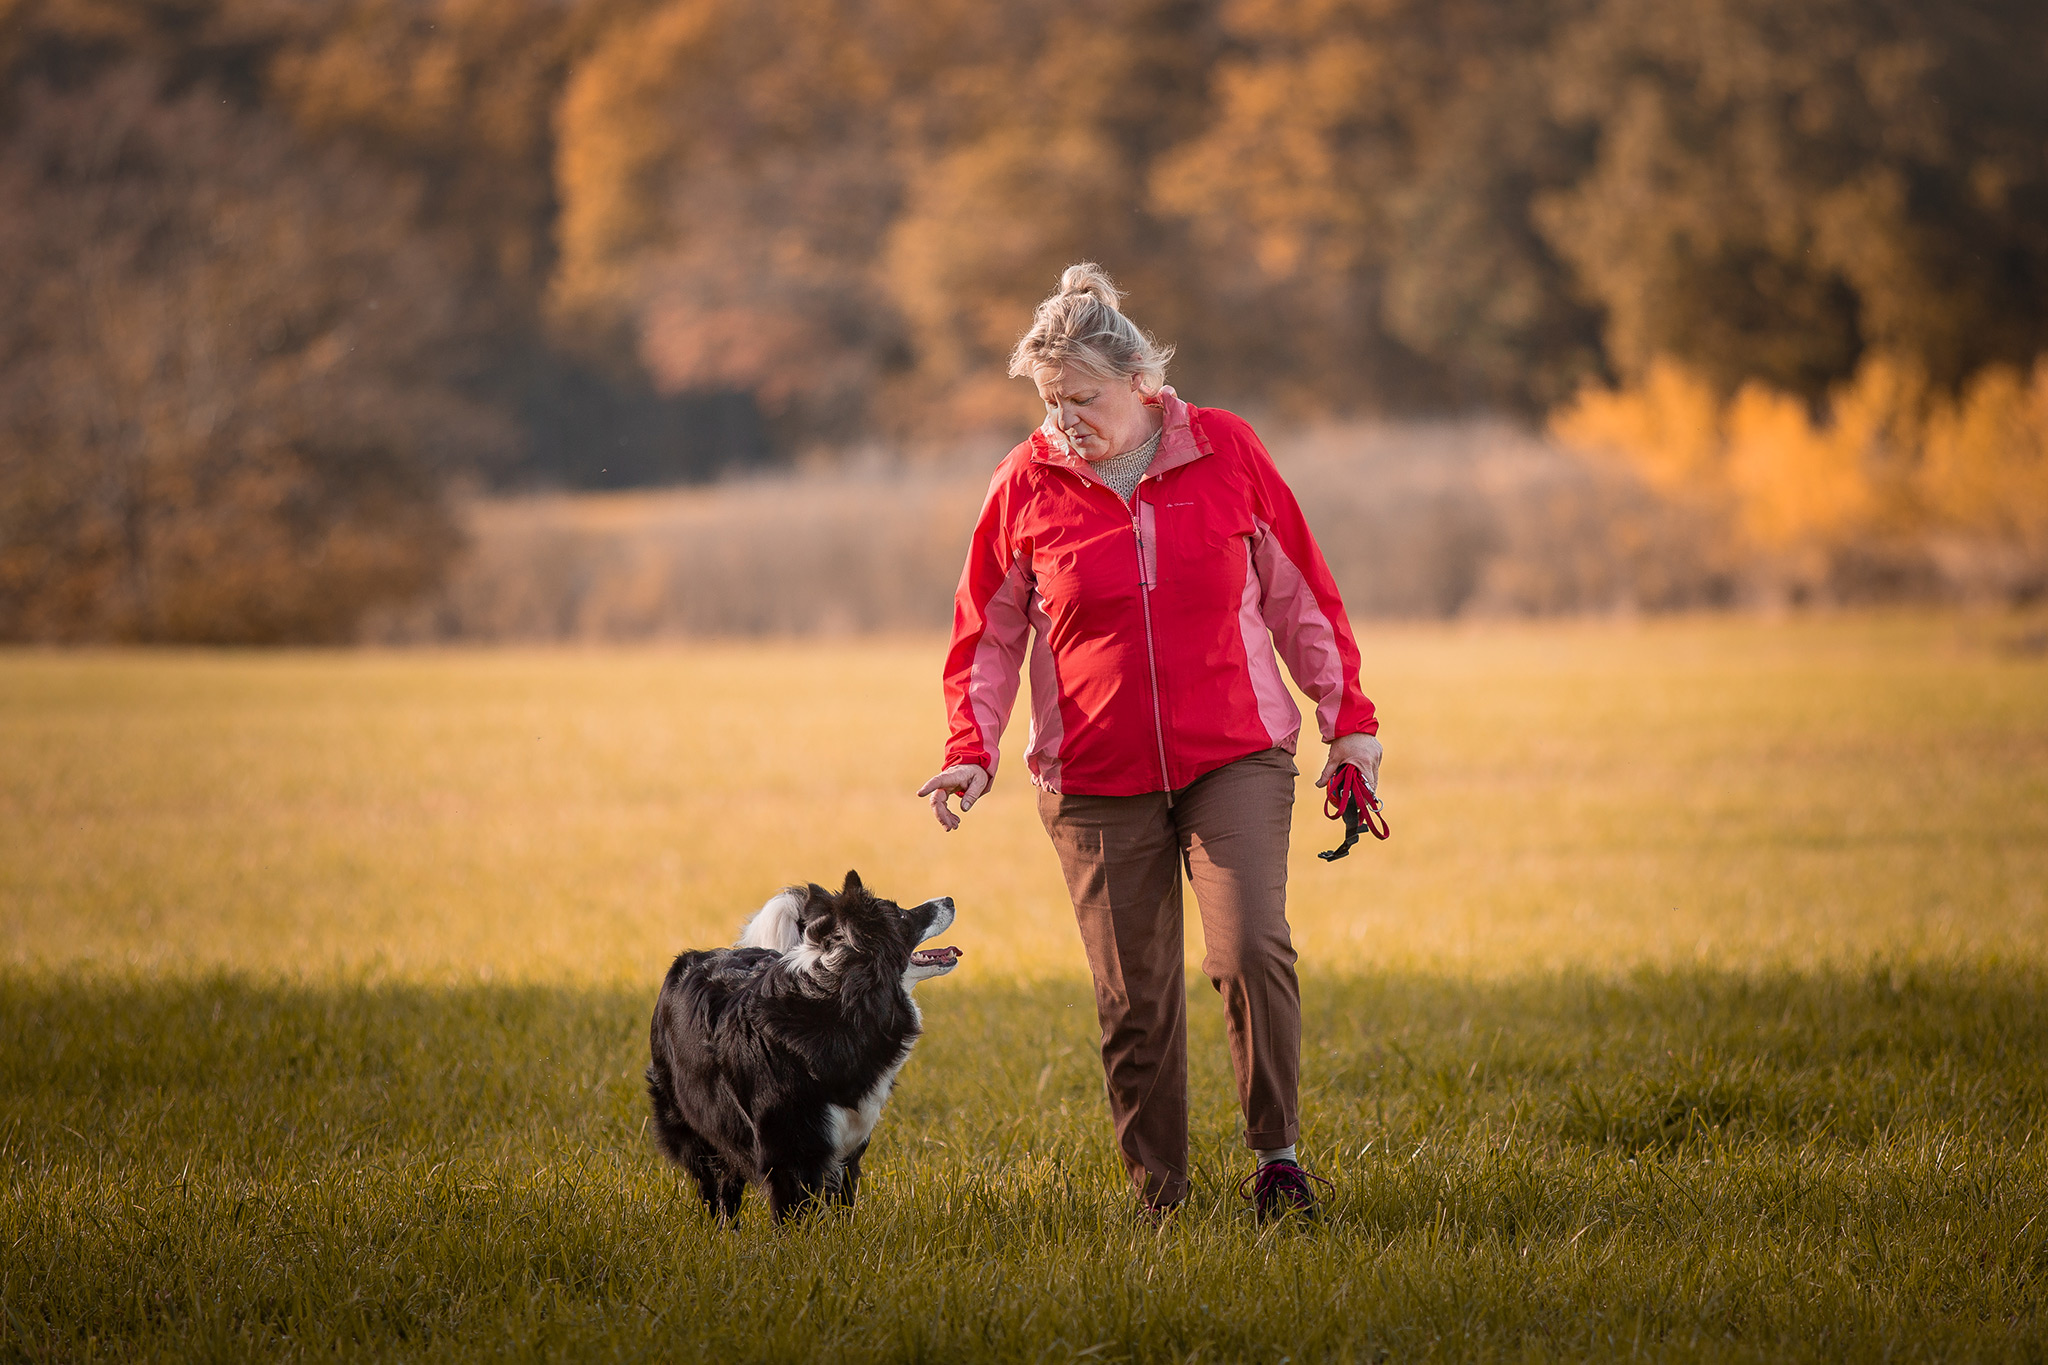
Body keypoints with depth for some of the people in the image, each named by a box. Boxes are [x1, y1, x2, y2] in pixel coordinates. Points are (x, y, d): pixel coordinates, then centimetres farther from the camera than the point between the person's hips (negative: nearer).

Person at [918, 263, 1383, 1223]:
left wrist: (1348, 719, 7)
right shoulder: (1028, 485, 0)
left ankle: (1276, 1154, -2)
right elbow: (989, 632, 9)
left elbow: (1299, 594, 8)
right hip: (1097, 781, 1)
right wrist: (971, 749, -4)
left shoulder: (1225, 452, 0)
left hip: (1237, 757, -1)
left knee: (1252, 948, -19)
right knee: (1134, 998, 1)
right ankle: (1158, 1197, 13)